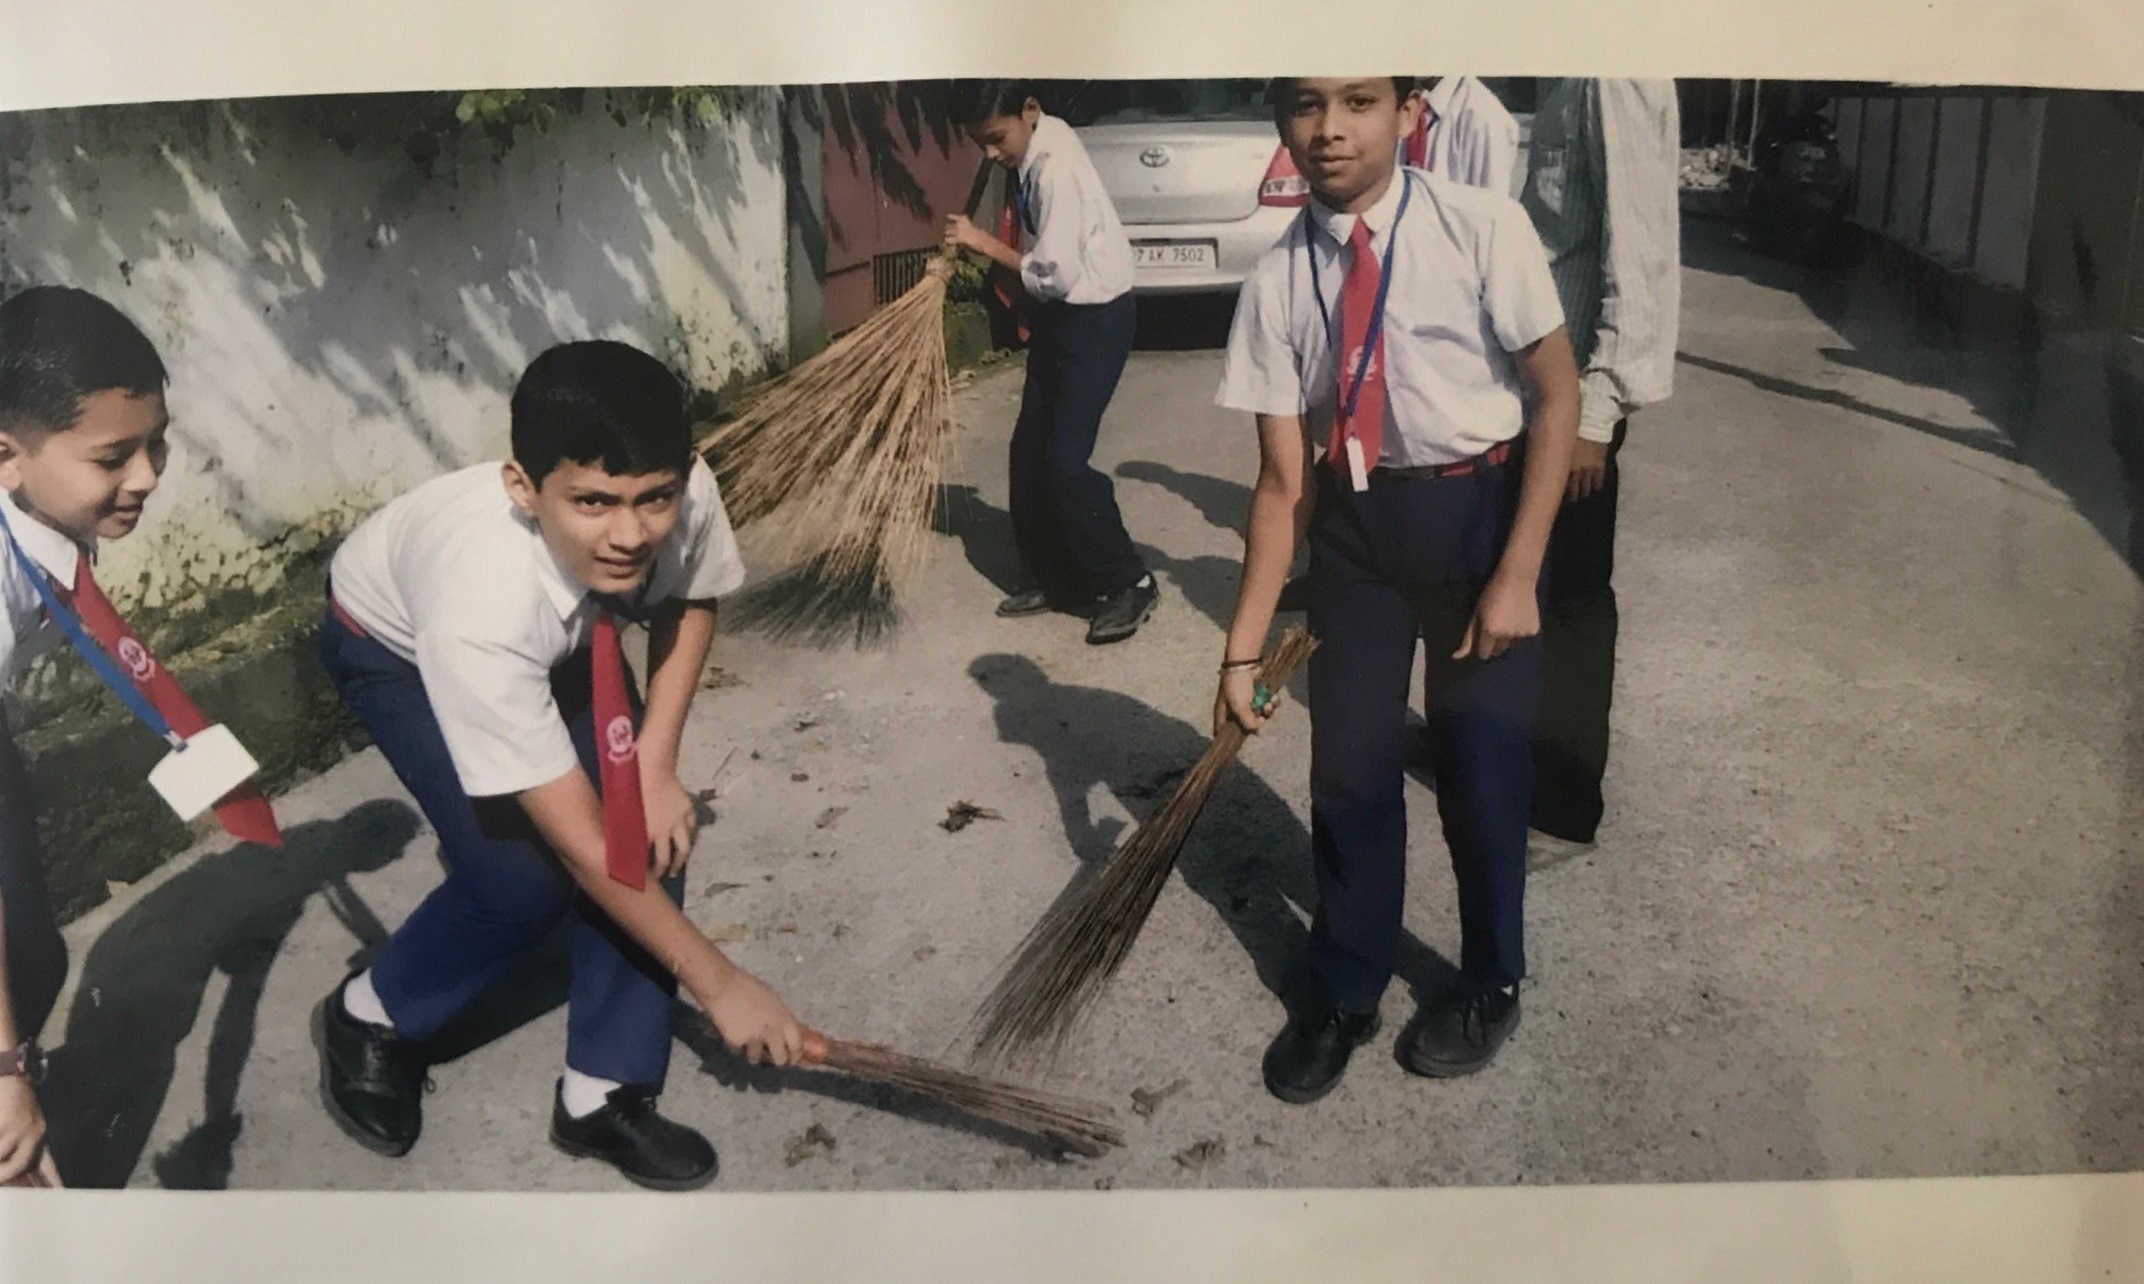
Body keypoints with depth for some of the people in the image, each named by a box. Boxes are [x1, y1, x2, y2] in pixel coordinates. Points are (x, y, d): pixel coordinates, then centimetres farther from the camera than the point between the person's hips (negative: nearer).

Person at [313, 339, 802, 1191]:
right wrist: (719, 983, -29)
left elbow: (692, 602, -7)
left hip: (565, 633, 4)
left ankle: (603, 1094, 7)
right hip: (396, 641, -4)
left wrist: (656, 764, -17)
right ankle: (370, 1019, 15)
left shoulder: (683, 494, -35)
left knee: (652, 833, -10)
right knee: (522, 876, -16)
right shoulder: (484, 605, -45)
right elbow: (584, 847, -37)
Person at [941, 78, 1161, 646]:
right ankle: (1054, 577, 21)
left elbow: (1055, 275, -27)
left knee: (1066, 458, -12)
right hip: (1059, 313, 9)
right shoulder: (1034, 146, 3)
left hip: (1096, 316, -9)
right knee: (1029, 451, 9)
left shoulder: (1054, 169, -25)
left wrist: (984, 243, -18)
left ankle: (1130, 583, 1)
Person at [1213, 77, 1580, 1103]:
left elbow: (1556, 394, -10)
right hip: (1356, 522, 2)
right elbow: (1283, 479, -5)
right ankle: (1341, 994, 32)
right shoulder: (1277, 280, -7)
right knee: (1347, 765, 8)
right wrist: (1243, 648, -6)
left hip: (1483, 507, -2)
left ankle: (1489, 986, 34)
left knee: (1480, 762, 6)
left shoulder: (1481, 227, -15)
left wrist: (1517, 573, -15)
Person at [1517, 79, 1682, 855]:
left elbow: (1639, 255, -21)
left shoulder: (1616, 78, -17)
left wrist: (1595, 409, -21)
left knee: (1569, 595, 2)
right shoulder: (1566, 82, 11)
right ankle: (1532, 763, 35)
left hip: (1574, 388, -9)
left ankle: (1564, 806, 16)